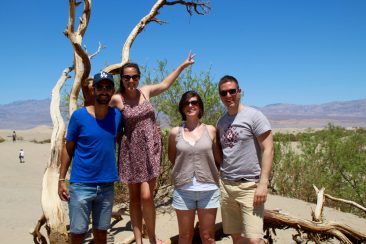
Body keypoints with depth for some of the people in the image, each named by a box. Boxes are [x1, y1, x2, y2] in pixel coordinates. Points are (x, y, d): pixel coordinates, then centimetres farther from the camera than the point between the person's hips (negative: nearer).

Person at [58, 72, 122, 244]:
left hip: (107, 185, 3)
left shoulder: (117, 115, -1)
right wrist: (61, 179, -4)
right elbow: (68, 149, -1)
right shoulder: (79, 116, -7)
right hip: (81, 184, -2)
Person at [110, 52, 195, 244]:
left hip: (150, 148, 1)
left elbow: (165, 84, 20)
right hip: (131, 150, -1)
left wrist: (183, 65, 25)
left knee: (146, 197, -7)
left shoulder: (146, 91, 5)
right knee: (134, 198, 7)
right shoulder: (117, 99, -6)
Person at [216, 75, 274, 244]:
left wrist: (263, 184, -16)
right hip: (225, 185, 5)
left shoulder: (254, 116, -6)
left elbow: (268, 149, -10)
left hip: (250, 185, -5)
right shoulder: (221, 122, 11)